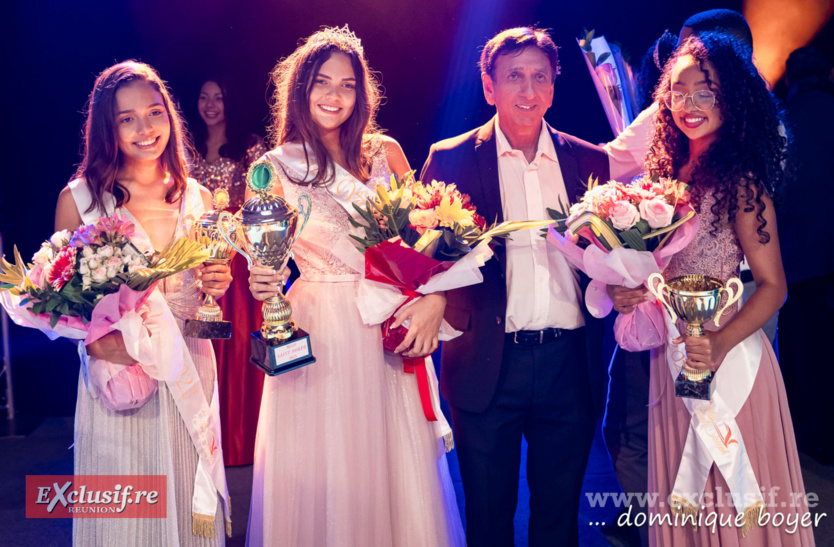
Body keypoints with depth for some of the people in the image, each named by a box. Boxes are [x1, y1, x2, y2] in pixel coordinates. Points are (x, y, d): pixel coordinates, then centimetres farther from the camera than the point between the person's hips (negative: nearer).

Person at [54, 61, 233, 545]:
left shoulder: (197, 197, 6)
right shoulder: (79, 198, -3)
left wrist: (217, 286, -6)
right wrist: (98, 341, -19)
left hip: (190, 373, 3)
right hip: (116, 367, -2)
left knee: (191, 505, 11)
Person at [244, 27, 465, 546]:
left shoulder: (386, 152, 5)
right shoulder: (277, 166, 1)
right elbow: (266, 261, 4)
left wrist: (435, 299, -11)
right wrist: (262, 285, -19)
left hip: (390, 332, 2)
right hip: (314, 333, -2)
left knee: (395, 470, 9)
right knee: (320, 475, 6)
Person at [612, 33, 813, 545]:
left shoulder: (740, 181, -13)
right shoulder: (667, 173, 5)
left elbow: (772, 285, -14)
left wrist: (720, 345, -28)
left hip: (726, 354, -6)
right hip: (671, 356, 6)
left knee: (737, 496, 8)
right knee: (683, 495, 19)